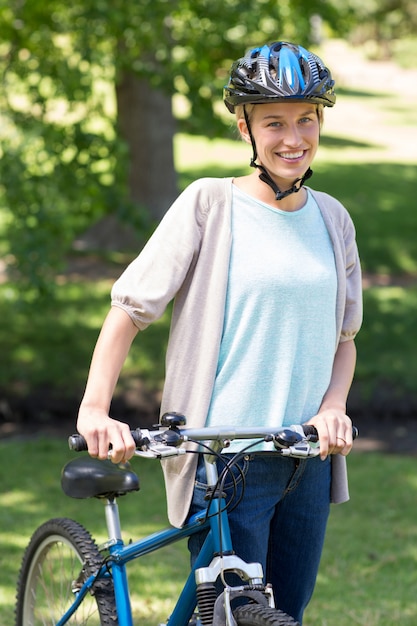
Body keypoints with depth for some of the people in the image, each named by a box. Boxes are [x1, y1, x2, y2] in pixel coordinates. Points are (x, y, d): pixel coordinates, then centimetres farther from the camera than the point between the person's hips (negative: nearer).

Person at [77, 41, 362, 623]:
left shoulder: (331, 219, 9)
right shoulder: (208, 205, -6)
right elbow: (130, 307, -6)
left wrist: (333, 406, -2)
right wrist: (94, 408, -17)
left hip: (307, 458, 5)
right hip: (226, 460, -5)